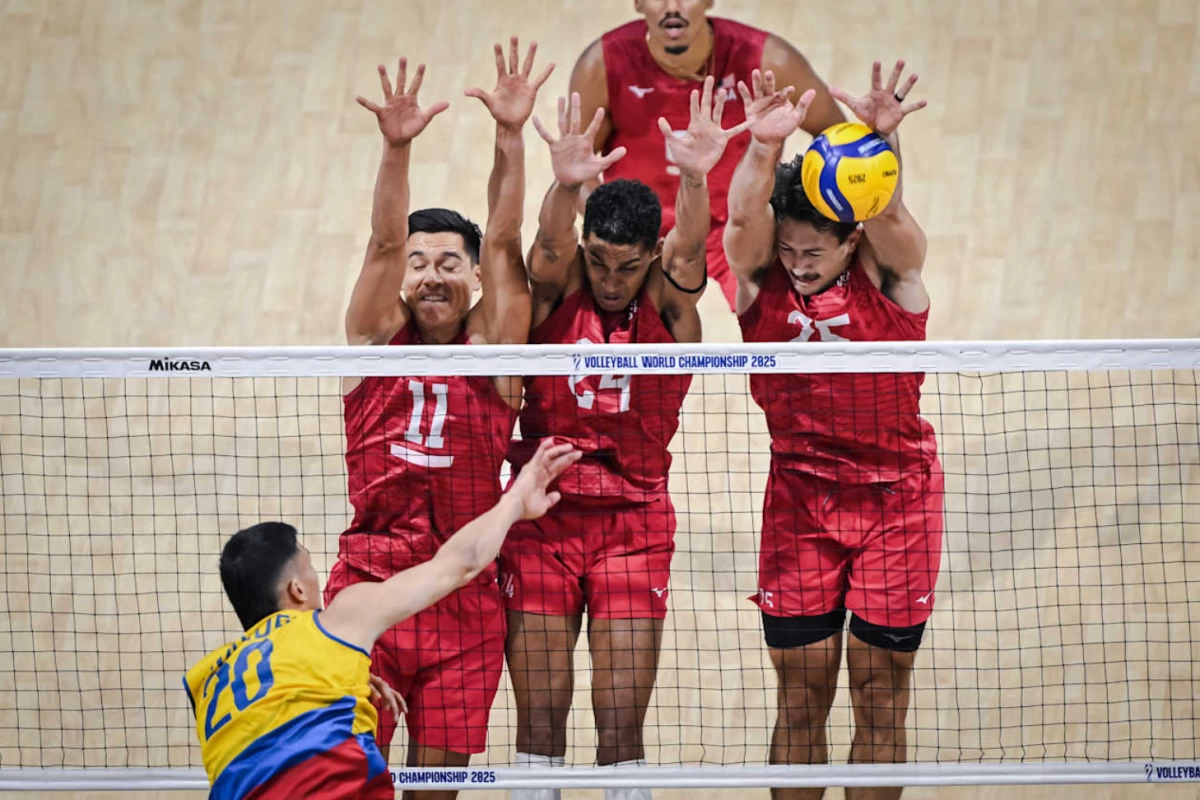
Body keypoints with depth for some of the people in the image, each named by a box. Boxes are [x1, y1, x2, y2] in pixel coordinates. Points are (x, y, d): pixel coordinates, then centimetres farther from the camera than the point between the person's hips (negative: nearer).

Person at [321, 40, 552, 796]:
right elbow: (384, 243, -9)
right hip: (368, 583, 0)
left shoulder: (490, 350, 4)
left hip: (464, 595, 0)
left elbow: (502, 244, -6)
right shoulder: (378, 342, 4)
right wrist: (397, 148, -24)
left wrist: (512, 137, -17)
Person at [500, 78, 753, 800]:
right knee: (540, 722, 3)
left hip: (634, 520, 0)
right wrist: (566, 184, -49)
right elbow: (551, 245, -25)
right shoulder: (558, 291, -4)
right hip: (542, 515, 0)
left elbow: (689, 247, -24)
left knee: (621, 726, -3)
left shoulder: (668, 301, -4)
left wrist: (696, 178, -46)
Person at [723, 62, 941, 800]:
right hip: (799, 496, 1)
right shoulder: (761, 275, -7)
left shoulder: (888, 271, -11)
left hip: (896, 495, -1)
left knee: (882, 701, 5)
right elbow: (744, 217, -28)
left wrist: (880, 145, -53)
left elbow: (888, 215, -32)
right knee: (801, 698, 5)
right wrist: (765, 150, -49)